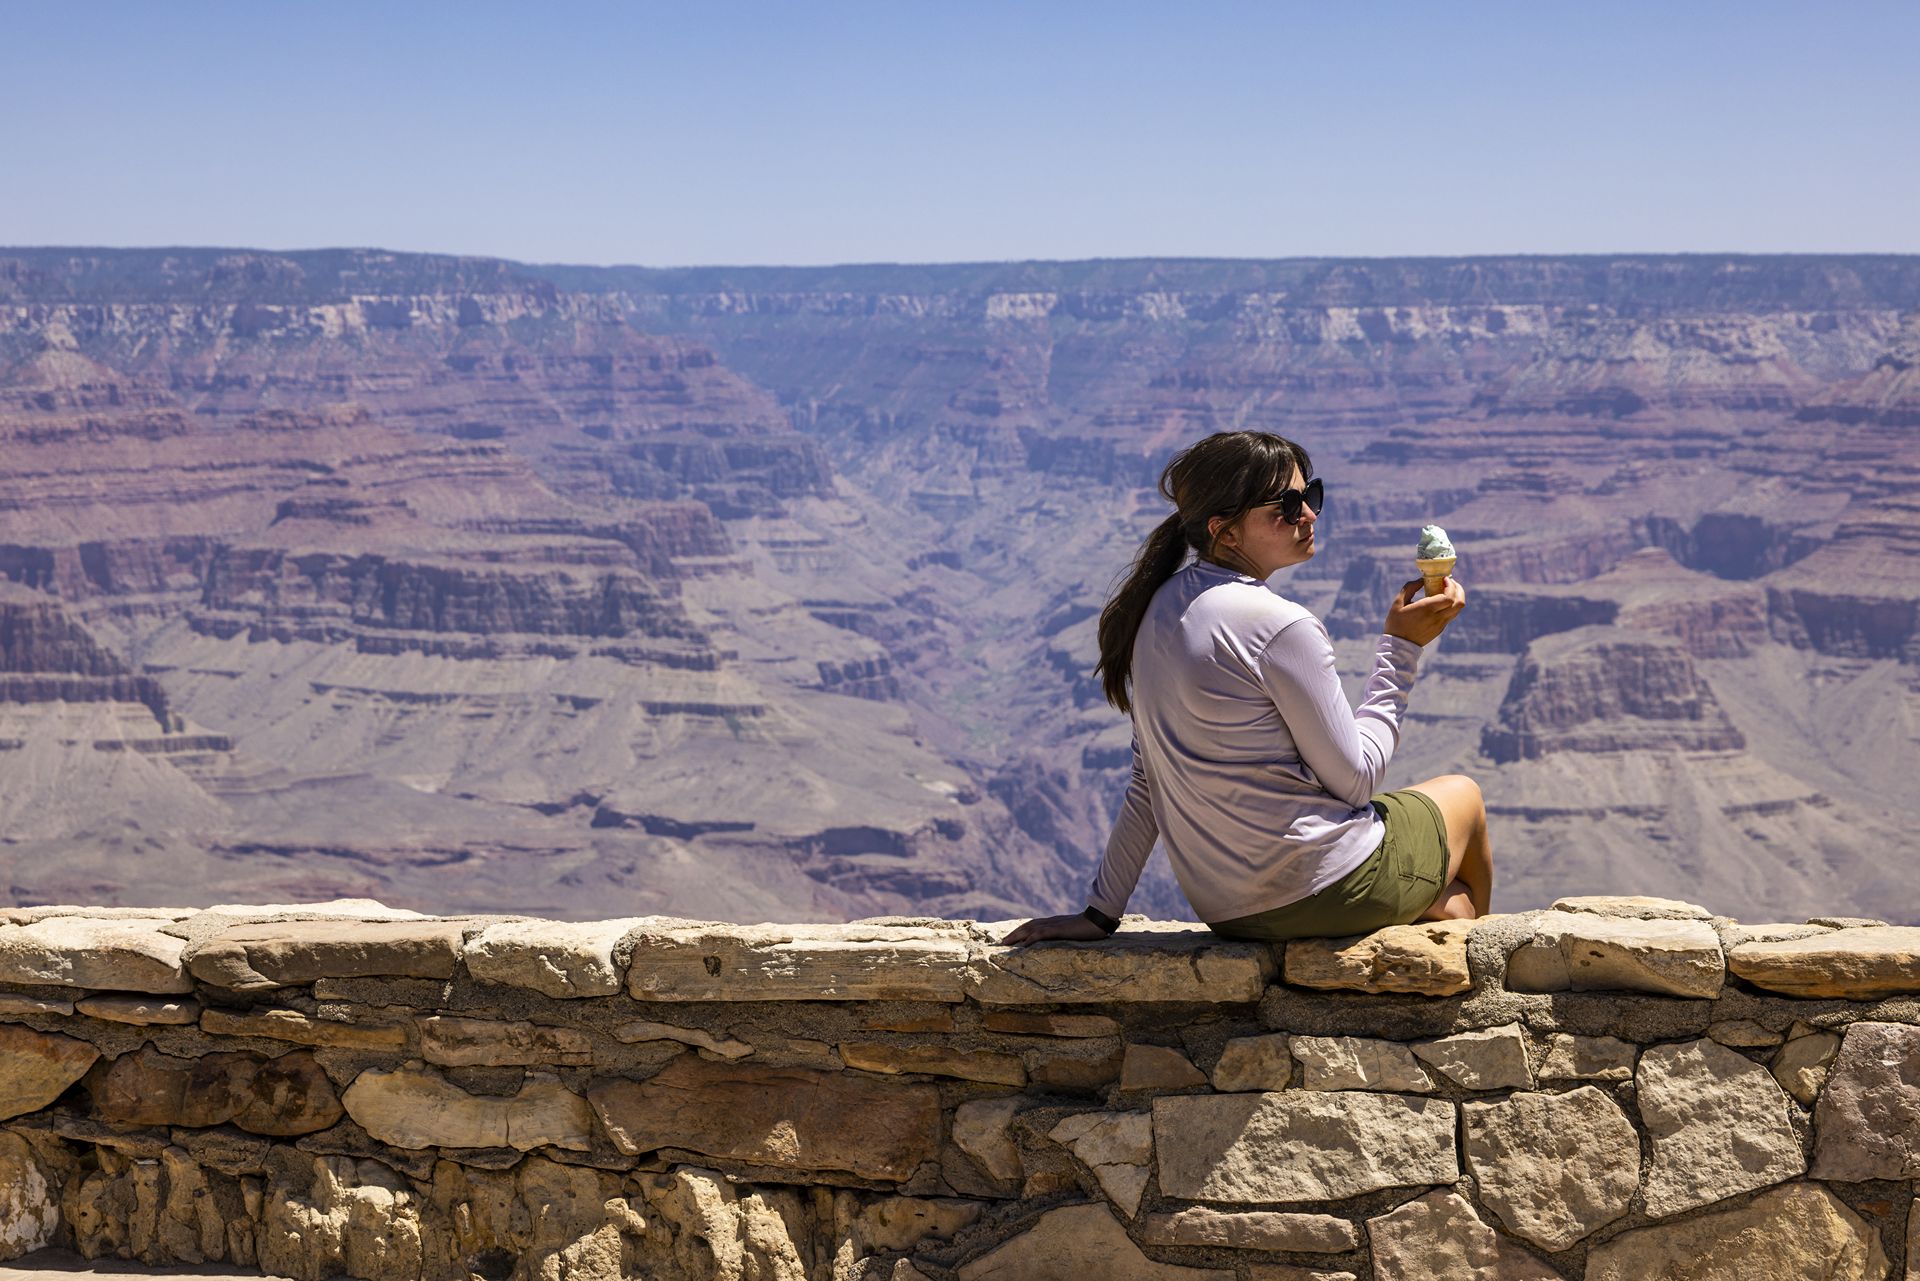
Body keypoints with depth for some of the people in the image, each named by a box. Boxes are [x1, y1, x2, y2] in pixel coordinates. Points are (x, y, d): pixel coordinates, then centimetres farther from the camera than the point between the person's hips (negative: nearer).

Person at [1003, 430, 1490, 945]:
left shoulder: (1162, 608, 3)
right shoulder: (1281, 626, -21)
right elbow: (1354, 780, -15)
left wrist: (1100, 913, 9)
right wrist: (1400, 649, -8)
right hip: (1321, 891, -8)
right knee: (1462, 793, 27)